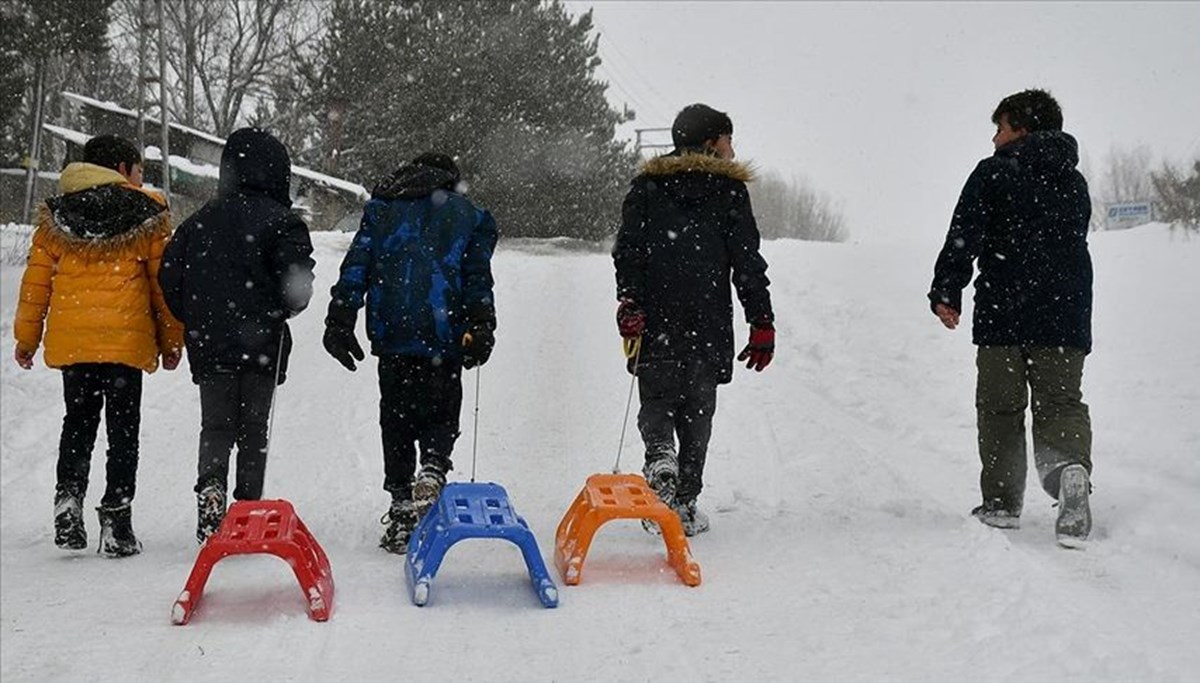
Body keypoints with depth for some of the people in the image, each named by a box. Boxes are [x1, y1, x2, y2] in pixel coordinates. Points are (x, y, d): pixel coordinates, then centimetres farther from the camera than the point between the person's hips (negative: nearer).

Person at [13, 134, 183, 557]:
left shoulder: (55, 215, 10)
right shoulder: (147, 212, 1)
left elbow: (36, 279, 9)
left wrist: (27, 336, 16)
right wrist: (171, 340, 9)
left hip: (70, 342, 3)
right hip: (126, 339, -3)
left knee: (78, 421, 17)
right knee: (123, 427, 4)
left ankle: (69, 499, 0)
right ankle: (116, 521, -1)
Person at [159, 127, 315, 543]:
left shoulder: (200, 221, 9)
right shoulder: (281, 221, -6)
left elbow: (169, 278, 8)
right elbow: (297, 280, -15)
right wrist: (284, 309, 6)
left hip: (209, 344, 3)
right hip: (261, 344, -3)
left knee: (215, 426, 9)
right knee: (253, 429, 8)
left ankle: (211, 484, -17)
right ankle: (249, 508, 6)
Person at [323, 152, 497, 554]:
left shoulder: (381, 209, 16)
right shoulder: (468, 216, 14)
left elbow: (356, 267, 7)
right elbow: (477, 279, 3)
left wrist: (340, 321, 5)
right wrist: (480, 328, 0)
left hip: (392, 333, 1)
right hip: (444, 336, -1)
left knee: (396, 417, 9)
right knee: (441, 414, 9)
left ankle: (401, 508, 6)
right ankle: (434, 469, -21)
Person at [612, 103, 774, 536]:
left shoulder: (646, 186, 10)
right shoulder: (728, 190, 4)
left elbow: (628, 252, 1)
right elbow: (748, 264, 0)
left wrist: (629, 306, -2)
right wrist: (762, 323, 2)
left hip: (656, 324, 1)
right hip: (709, 328, -1)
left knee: (657, 399, 13)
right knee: (697, 411, 8)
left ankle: (660, 456, -19)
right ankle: (685, 504, 5)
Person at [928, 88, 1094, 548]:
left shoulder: (993, 174, -1)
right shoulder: (1075, 183, 16)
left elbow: (963, 238, -8)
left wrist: (946, 293, -5)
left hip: (1003, 313, -4)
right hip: (1066, 317, 4)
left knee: (1000, 408, 7)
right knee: (1061, 404, 4)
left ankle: (1002, 503, 8)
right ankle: (1072, 468, -27)